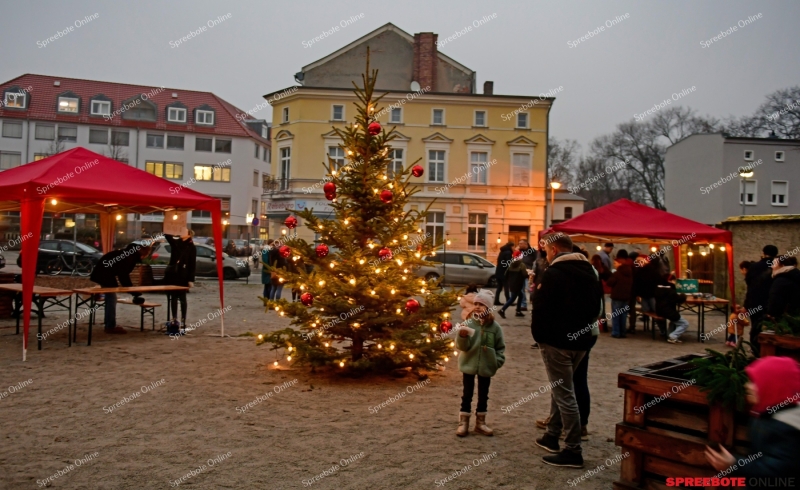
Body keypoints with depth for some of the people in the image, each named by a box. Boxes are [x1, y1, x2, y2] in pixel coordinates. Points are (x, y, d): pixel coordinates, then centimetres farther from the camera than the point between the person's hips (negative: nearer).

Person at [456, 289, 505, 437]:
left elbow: (500, 347, 5)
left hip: (486, 366, 2)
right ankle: (463, 422, 17)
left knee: (483, 395, 13)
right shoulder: (468, 323, -10)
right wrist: (462, 336, -32)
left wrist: (498, 361, -4)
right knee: (467, 394, 7)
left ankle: (480, 422, 27)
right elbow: (462, 346, -13)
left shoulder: (495, 327, -6)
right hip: (469, 364, -2)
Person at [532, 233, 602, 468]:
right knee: (560, 388, 21)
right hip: (581, 341, 9)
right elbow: (596, 306, 17)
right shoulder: (589, 271, 11)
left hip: (557, 342, -8)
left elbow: (542, 309, -18)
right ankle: (552, 436, 29)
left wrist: (539, 336, -5)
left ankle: (573, 451, 0)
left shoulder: (554, 273, -16)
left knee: (564, 394, -4)